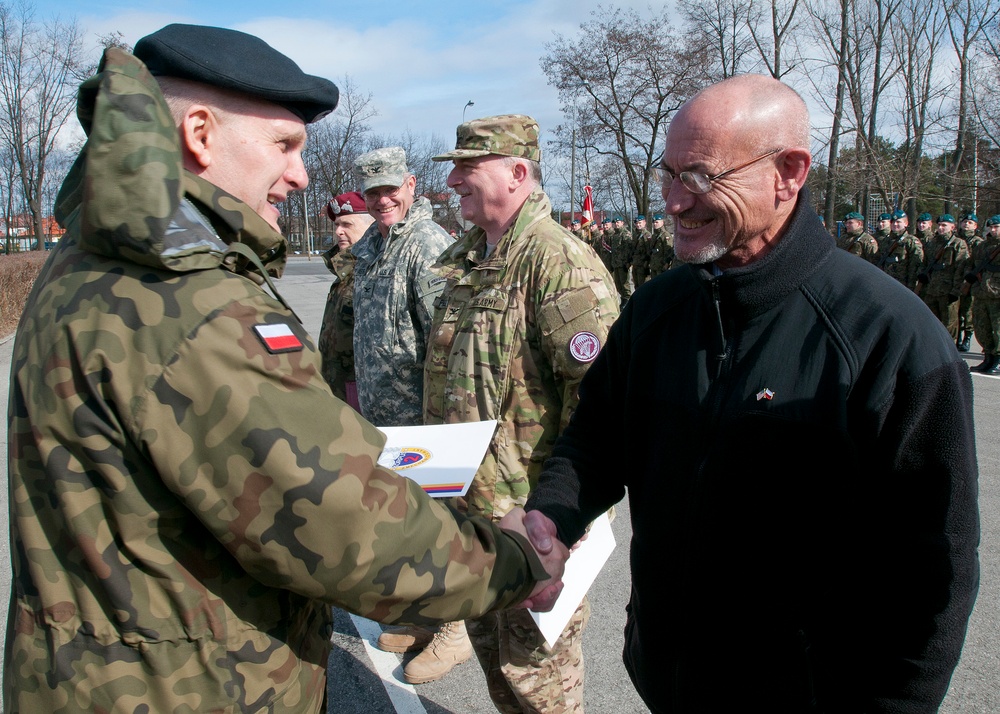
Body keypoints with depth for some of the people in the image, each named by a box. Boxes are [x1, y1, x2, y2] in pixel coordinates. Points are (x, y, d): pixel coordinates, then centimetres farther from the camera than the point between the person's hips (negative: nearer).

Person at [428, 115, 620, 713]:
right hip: (469, 500, 9)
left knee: (534, 662, 9)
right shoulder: (465, 259, 9)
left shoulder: (559, 261, -19)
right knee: (489, 640, 24)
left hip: (531, 512, -8)